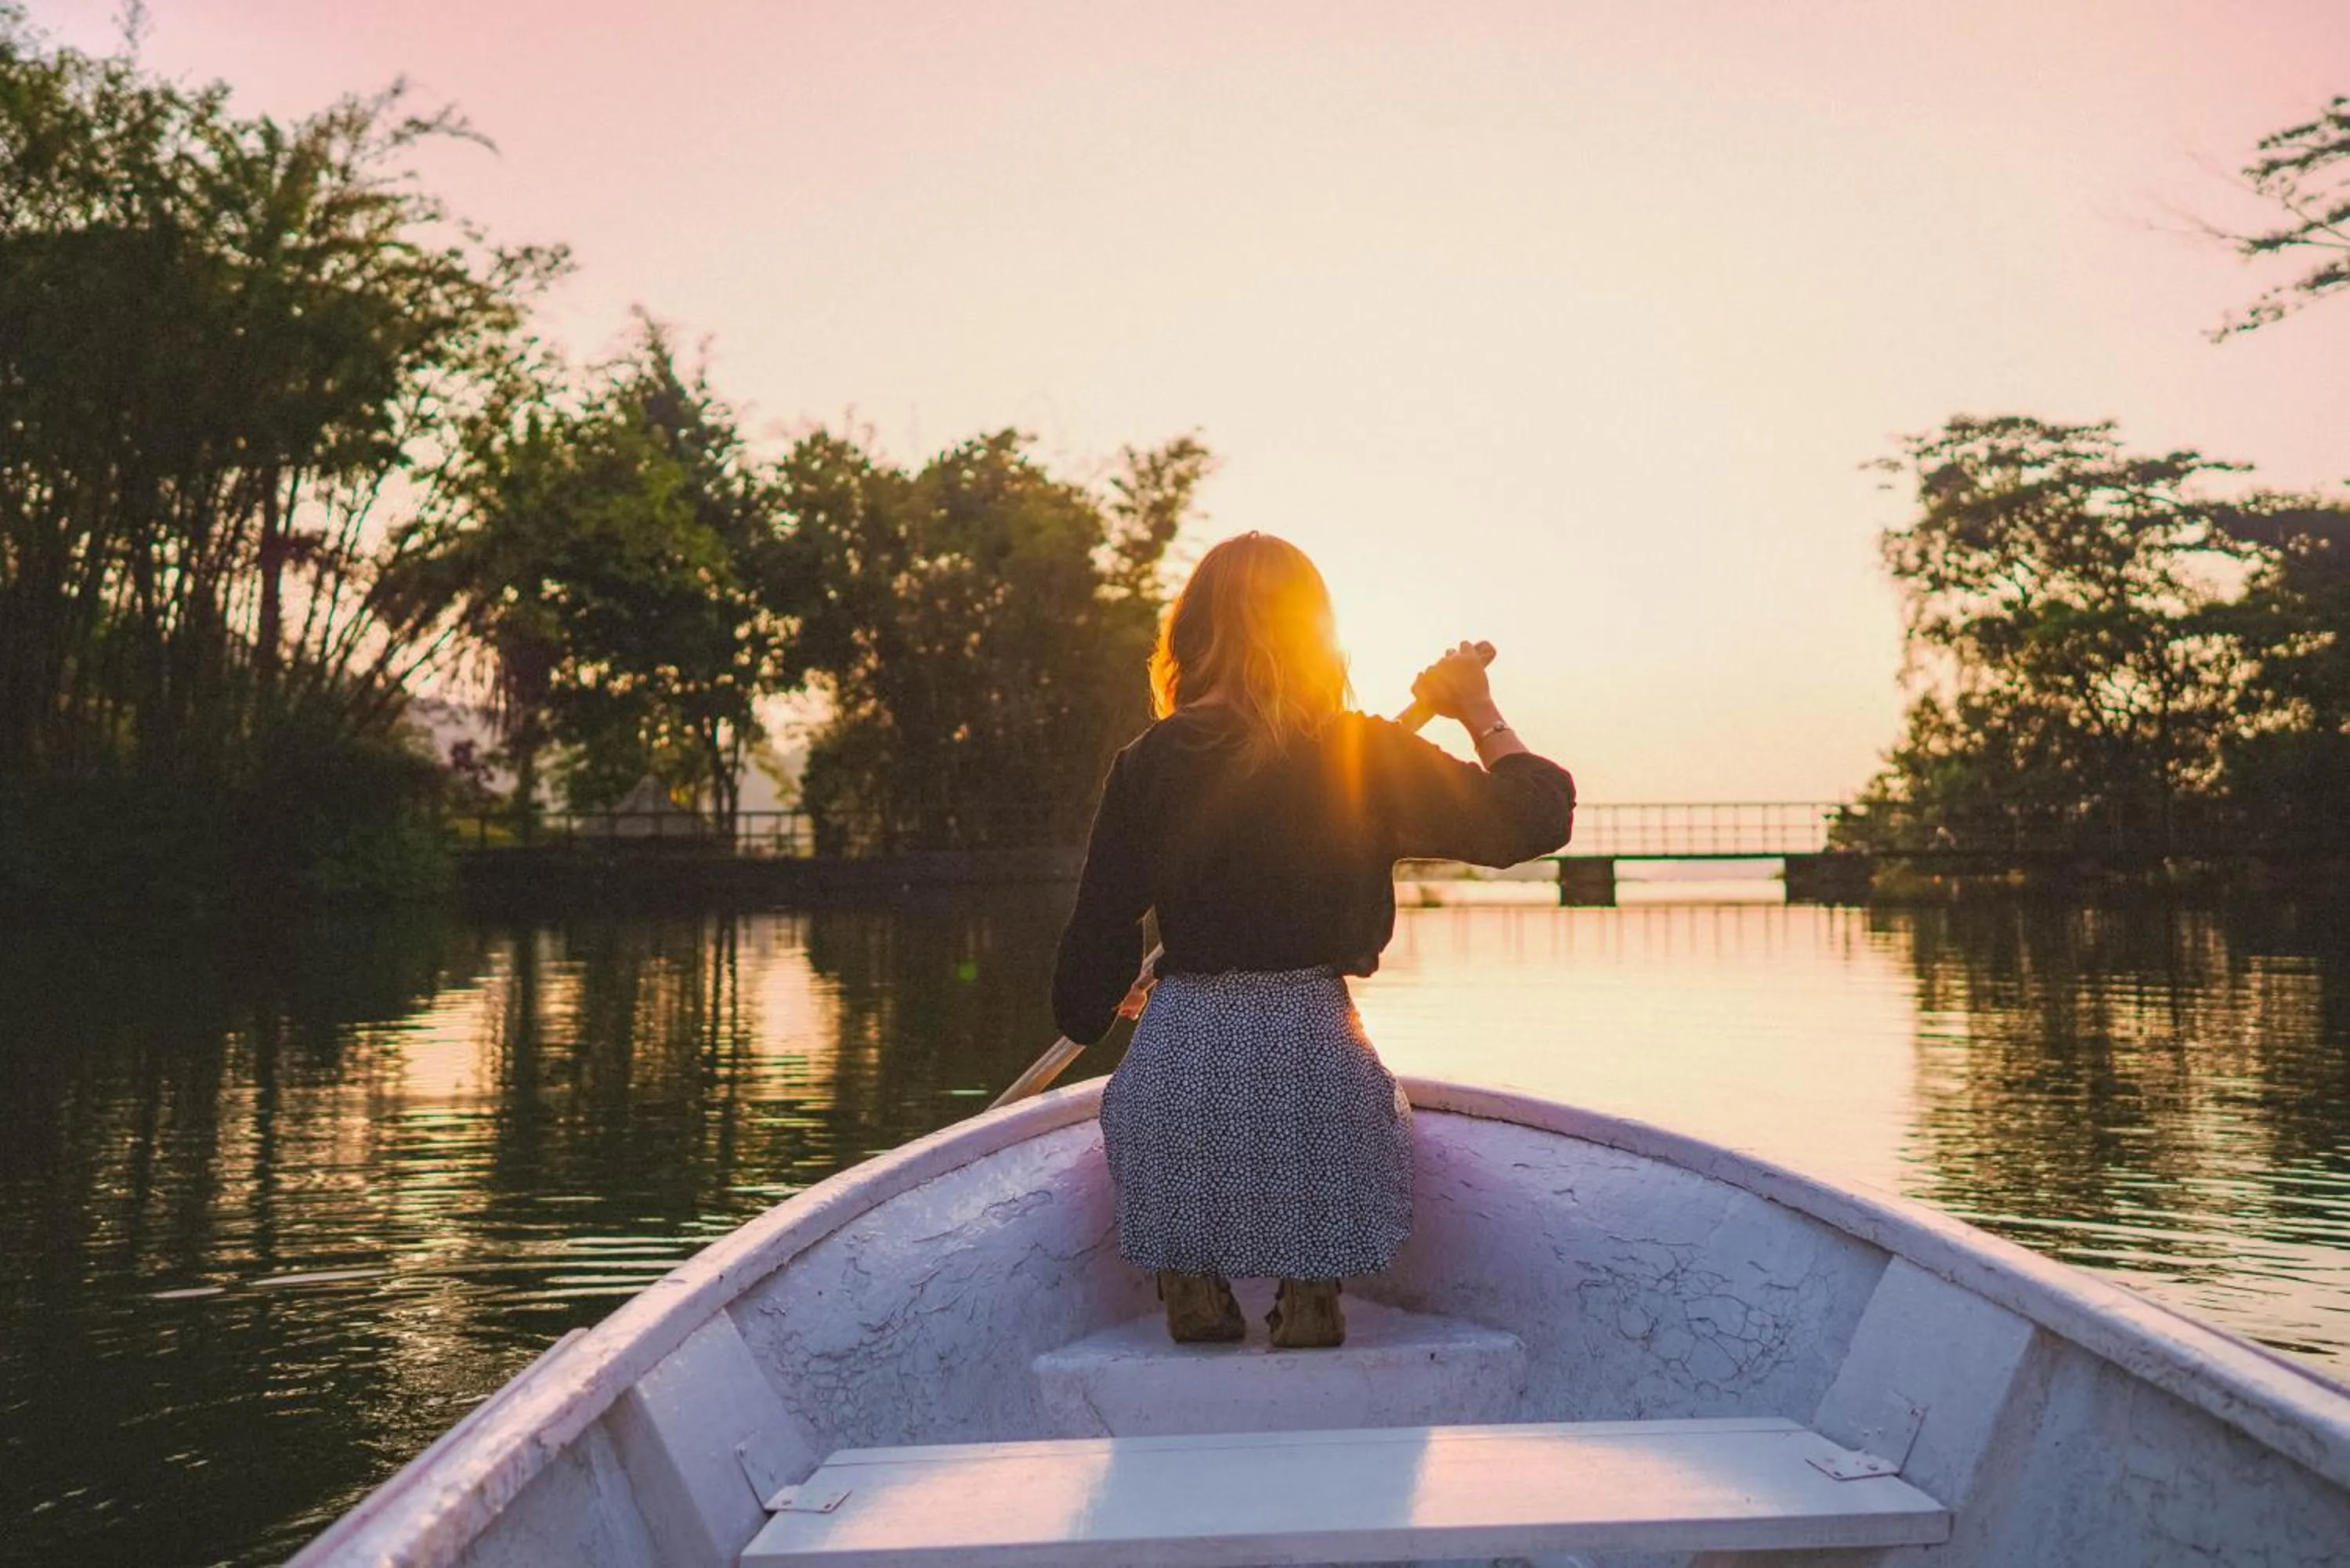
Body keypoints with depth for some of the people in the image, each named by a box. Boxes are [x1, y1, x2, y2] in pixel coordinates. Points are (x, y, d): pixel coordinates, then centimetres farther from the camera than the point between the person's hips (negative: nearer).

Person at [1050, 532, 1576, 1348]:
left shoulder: (1149, 763, 0)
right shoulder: (1367, 755, -2)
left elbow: (1100, 928, 4)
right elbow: (1538, 814, 4)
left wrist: (1082, 1019, 26)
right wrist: (1481, 711, 21)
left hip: (1176, 1061, 1)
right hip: (1314, 1055, -1)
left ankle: (1193, 1294, 27)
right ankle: (1310, 1302, 21)